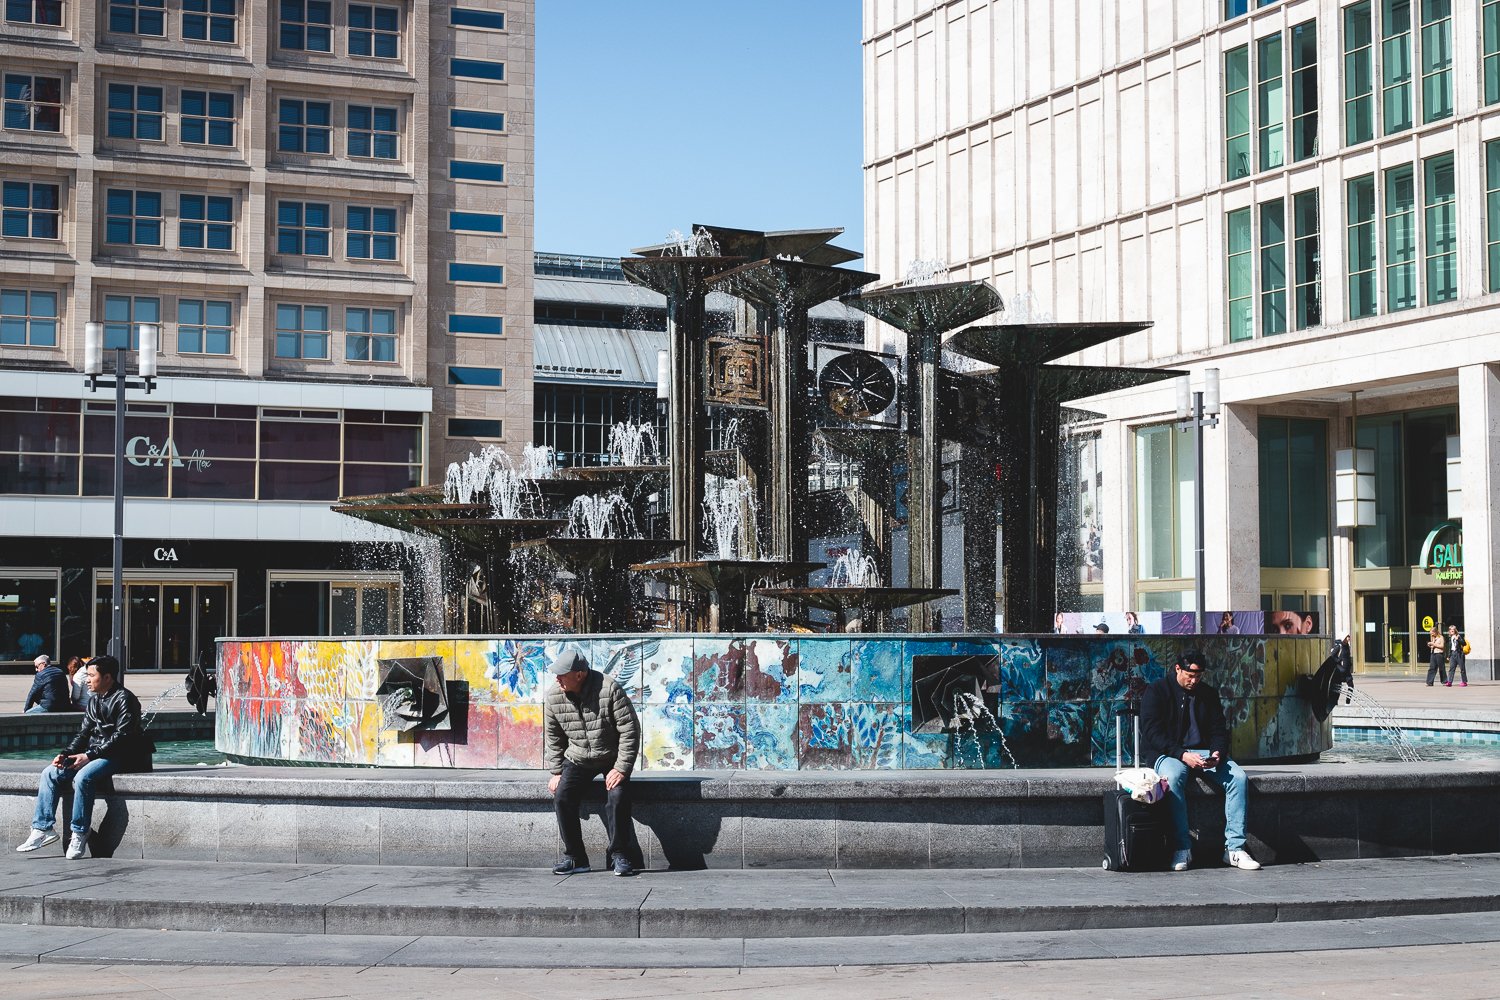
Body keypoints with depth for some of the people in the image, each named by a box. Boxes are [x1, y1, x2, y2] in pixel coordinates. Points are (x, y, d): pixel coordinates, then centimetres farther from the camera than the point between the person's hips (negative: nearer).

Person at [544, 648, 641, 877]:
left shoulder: (609, 689, -23)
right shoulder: (553, 697, -9)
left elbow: (630, 729, -18)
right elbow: (553, 738, 4)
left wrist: (621, 768, -19)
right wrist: (556, 772, -1)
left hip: (611, 758, -3)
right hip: (577, 760, 3)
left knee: (617, 795, -26)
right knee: (561, 795, -19)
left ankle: (619, 856, -11)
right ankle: (574, 857, -8)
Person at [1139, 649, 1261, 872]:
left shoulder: (1208, 693, 13)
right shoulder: (1156, 692, -2)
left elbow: (1218, 730, 11)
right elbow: (1152, 732, -12)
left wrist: (1217, 753, -13)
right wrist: (1182, 755, -25)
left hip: (1203, 752, 5)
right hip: (1167, 754, -4)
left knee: (1238, 777, -22)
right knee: (1173, 777, -39)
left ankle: (1234, 848, -22)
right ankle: (1182, 848, -35)